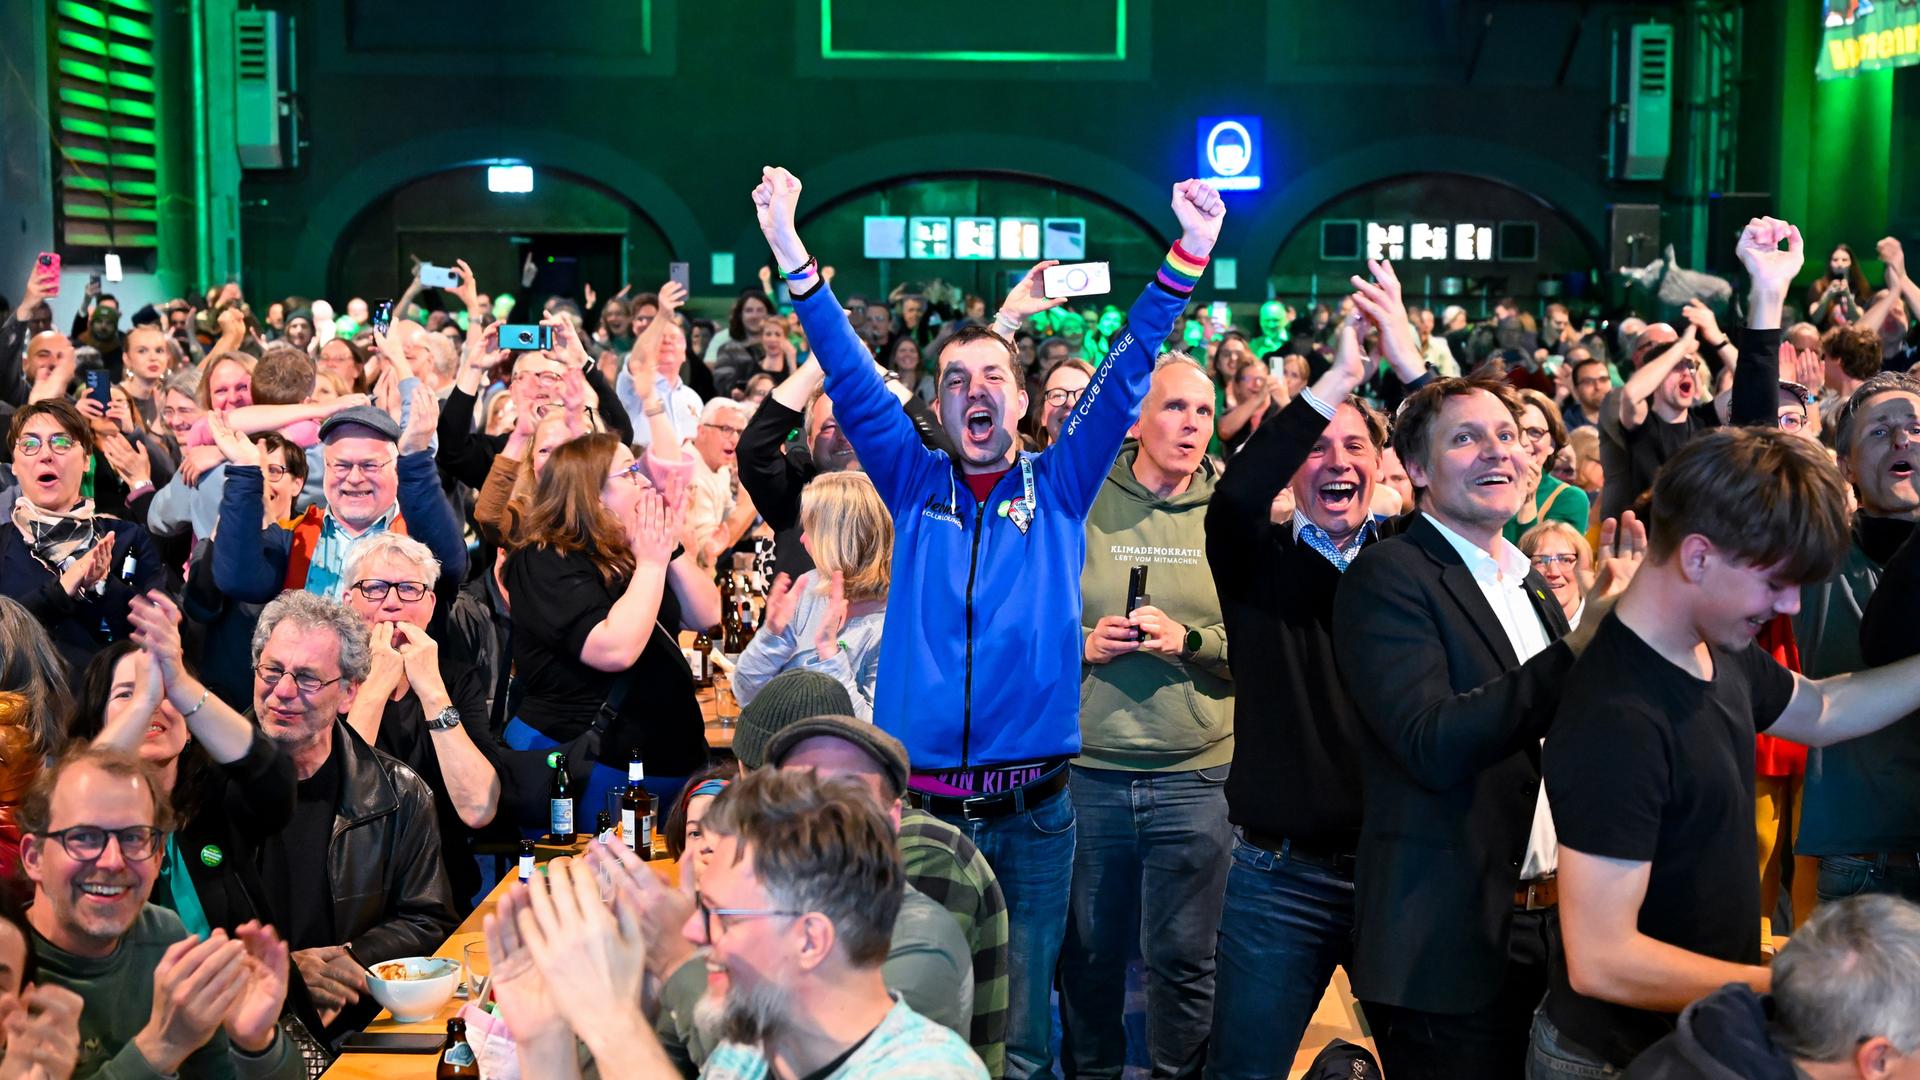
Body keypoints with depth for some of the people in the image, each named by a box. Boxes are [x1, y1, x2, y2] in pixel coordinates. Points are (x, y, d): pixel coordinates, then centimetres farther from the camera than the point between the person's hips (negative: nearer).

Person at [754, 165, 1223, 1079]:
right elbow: (850, 377, -2)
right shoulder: (915, 486, 7)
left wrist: (1189, 258, -14)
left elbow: (1124, 377, -4)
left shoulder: (1059, 489, 5)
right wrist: (792, 256, -12)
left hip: (1033, 813, 0)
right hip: (920, 804, 1)